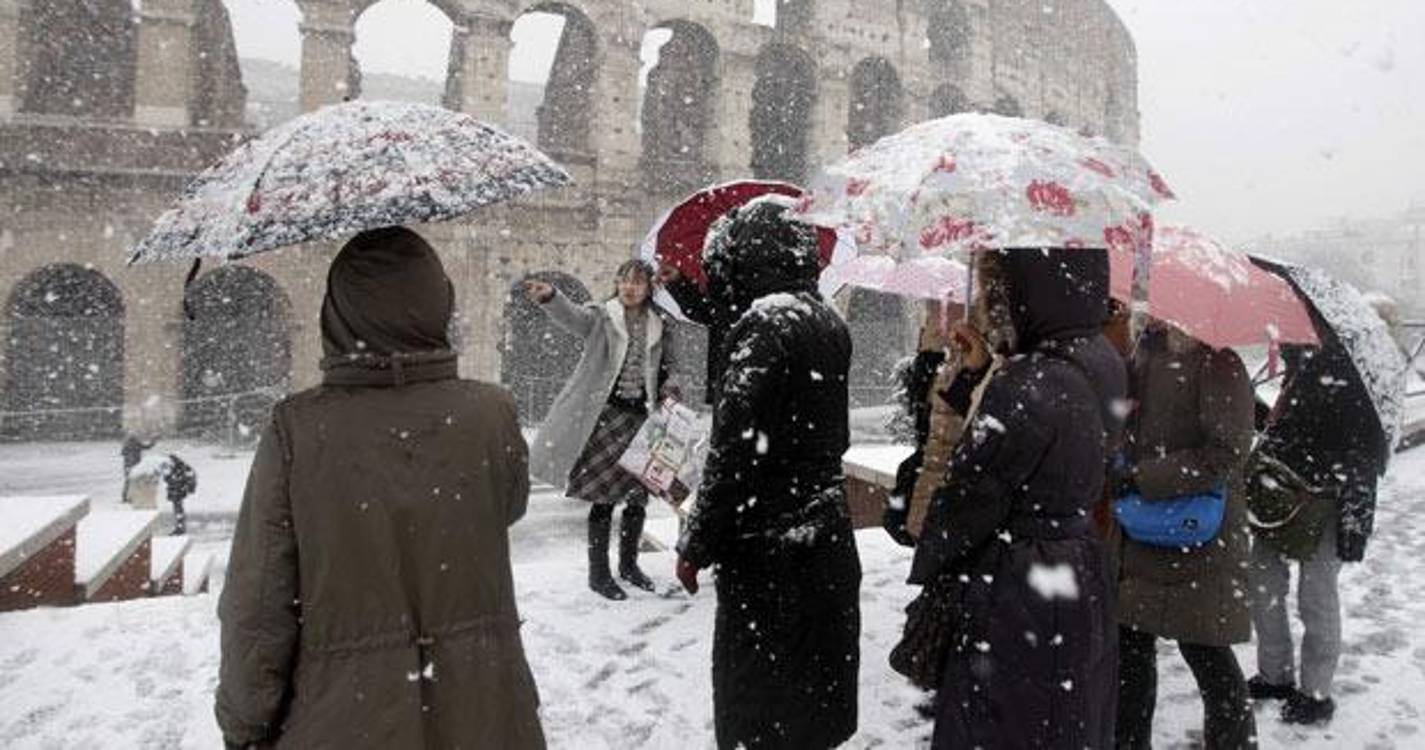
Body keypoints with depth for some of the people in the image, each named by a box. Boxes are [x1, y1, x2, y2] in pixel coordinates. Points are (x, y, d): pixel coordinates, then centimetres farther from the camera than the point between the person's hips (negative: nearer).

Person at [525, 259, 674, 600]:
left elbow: (665, 368, 23)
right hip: (605, 415, -4)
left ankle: (628, 563, 31)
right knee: (604, 496, -2)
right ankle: (598, 572, 12)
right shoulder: (601, 317, -1)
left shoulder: (658, 326, 12)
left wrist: (668, 388, 2)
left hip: (641, 416, 5)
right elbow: (572, 316, -22)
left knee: (639, 494, 11)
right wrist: (549, 297, -42)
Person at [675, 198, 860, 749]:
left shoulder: (762, 326, -18)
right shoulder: (829, 323, 7)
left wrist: (696, 544, -12)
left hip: (769, 545, -8)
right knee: (818, 688, 21)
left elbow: (734, 450, -20)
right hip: (829, 533, 8)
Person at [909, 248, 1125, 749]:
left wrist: (929, 578, -3)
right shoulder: (1095, 365, 2)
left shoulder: (1026, 387, -25)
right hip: (1081, 584, 9)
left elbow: (969, 499, -18)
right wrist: (979, 375, 2)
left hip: (1015, 604, -8)